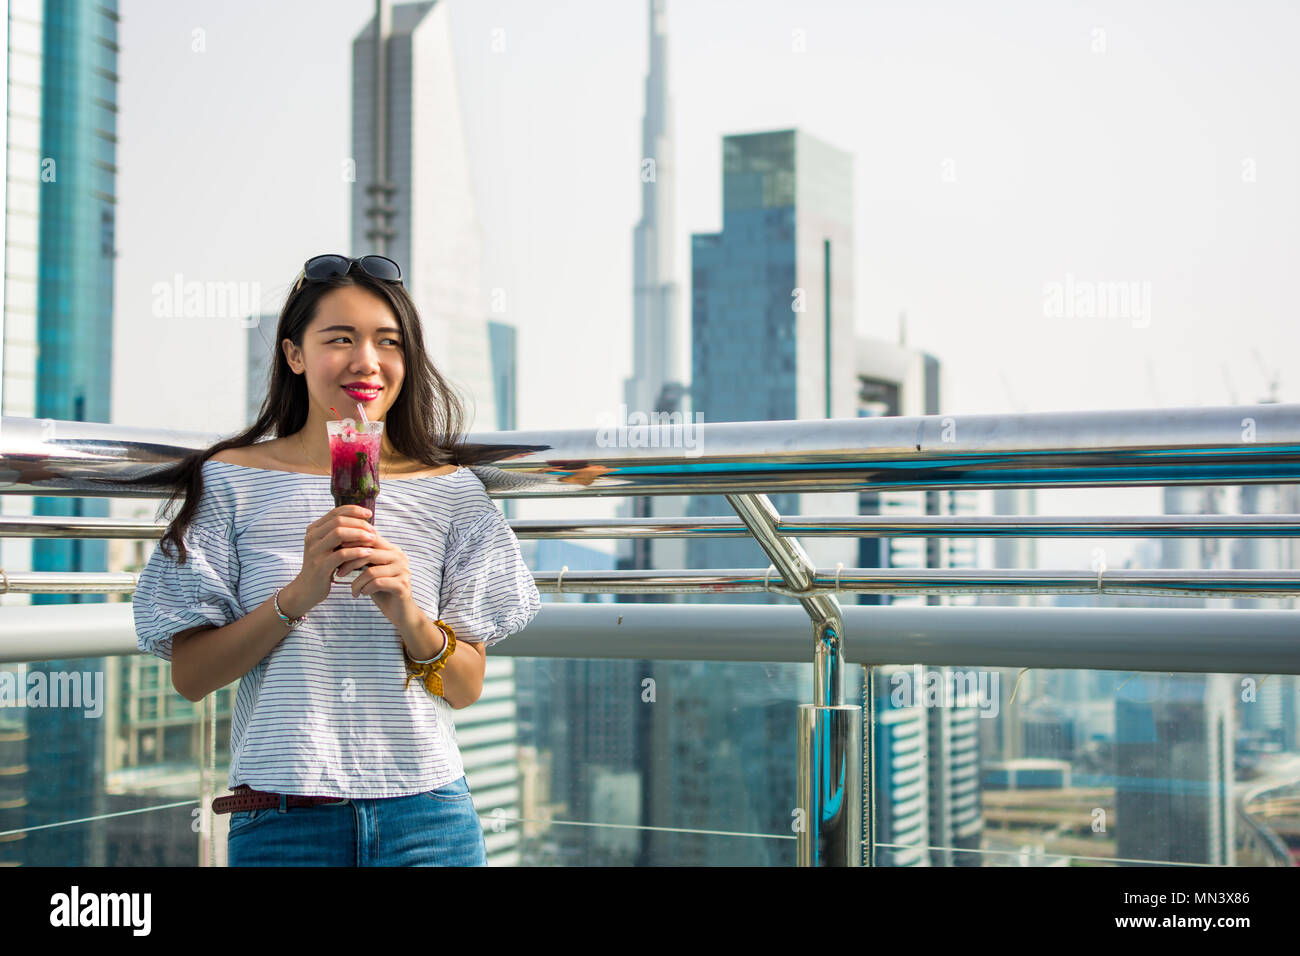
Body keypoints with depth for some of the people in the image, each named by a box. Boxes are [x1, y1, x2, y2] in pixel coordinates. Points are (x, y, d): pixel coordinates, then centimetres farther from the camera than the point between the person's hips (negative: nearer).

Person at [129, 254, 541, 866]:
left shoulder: (450, 489, 4)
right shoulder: (230, 480, 0)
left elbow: (466, 689, 3)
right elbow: (189, 677, -3)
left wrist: (408, 615, -16)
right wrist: (298, 595, -16)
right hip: (281, 818, -1)